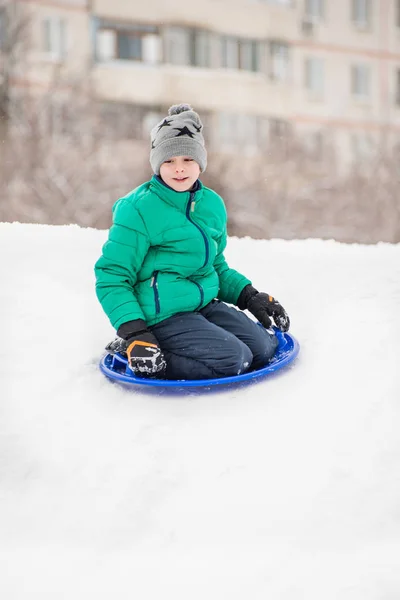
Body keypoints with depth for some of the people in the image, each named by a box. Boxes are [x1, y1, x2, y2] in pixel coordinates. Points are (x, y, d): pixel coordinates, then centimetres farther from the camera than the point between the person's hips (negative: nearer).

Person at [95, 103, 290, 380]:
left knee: (264, 347, -5)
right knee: (233, 360, -22)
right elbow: (112, 278, -12)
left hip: (204, 303, 8)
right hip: (161, 315, -8)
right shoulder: (139, 209, -13)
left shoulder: (212, 204, 9)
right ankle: (134, 356, -11)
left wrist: (250, 296, 11)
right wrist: (133, 331, -22)